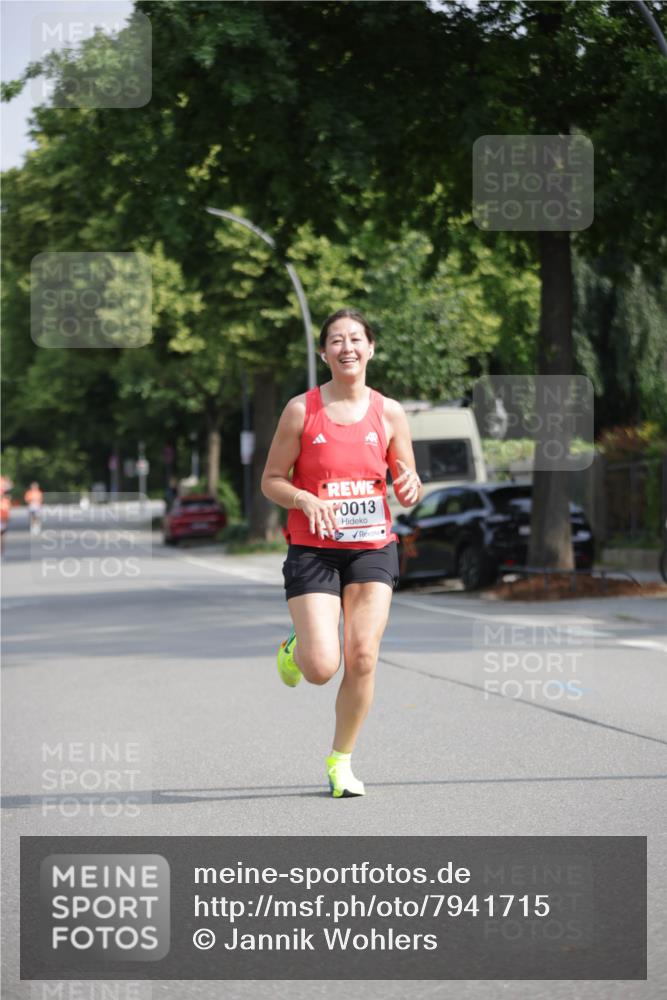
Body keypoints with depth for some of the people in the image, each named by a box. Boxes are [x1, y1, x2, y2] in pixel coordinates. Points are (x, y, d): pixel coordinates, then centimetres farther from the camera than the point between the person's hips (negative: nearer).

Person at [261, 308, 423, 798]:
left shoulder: (389, 413, 4)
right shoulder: (302, 409, -2)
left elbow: (409, 491, 11)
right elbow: (271, 481, 1)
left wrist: (411, 487, -13)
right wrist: (305, 499, -18)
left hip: (373, 547, 2)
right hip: (313, 549, -2)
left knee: (362, 658, -6)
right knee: (322, 668, -13)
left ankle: (341, 760, 13)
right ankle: (295, 648, 26)